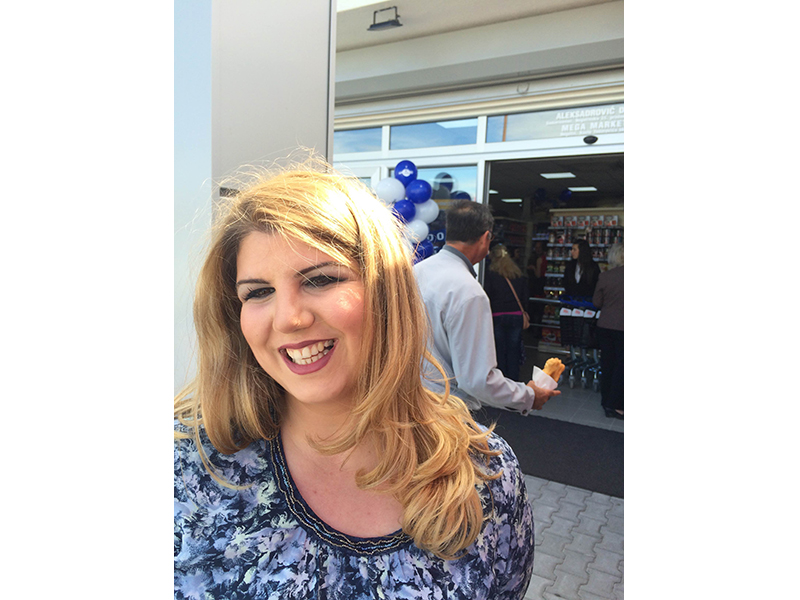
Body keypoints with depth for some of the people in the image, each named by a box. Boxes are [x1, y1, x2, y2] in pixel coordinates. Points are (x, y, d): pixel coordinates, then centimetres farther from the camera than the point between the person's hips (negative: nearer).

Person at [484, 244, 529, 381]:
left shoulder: (491, 273, -4)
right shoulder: (519, 274, 6)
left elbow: (487, 296, -5)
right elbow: (525, 297, 9)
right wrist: (524, 314, 17)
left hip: (497, 315, -3)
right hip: (516, 316, 3)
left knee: (499, 350, 6)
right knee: (513, 350, 8)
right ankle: (513, 380, 13)